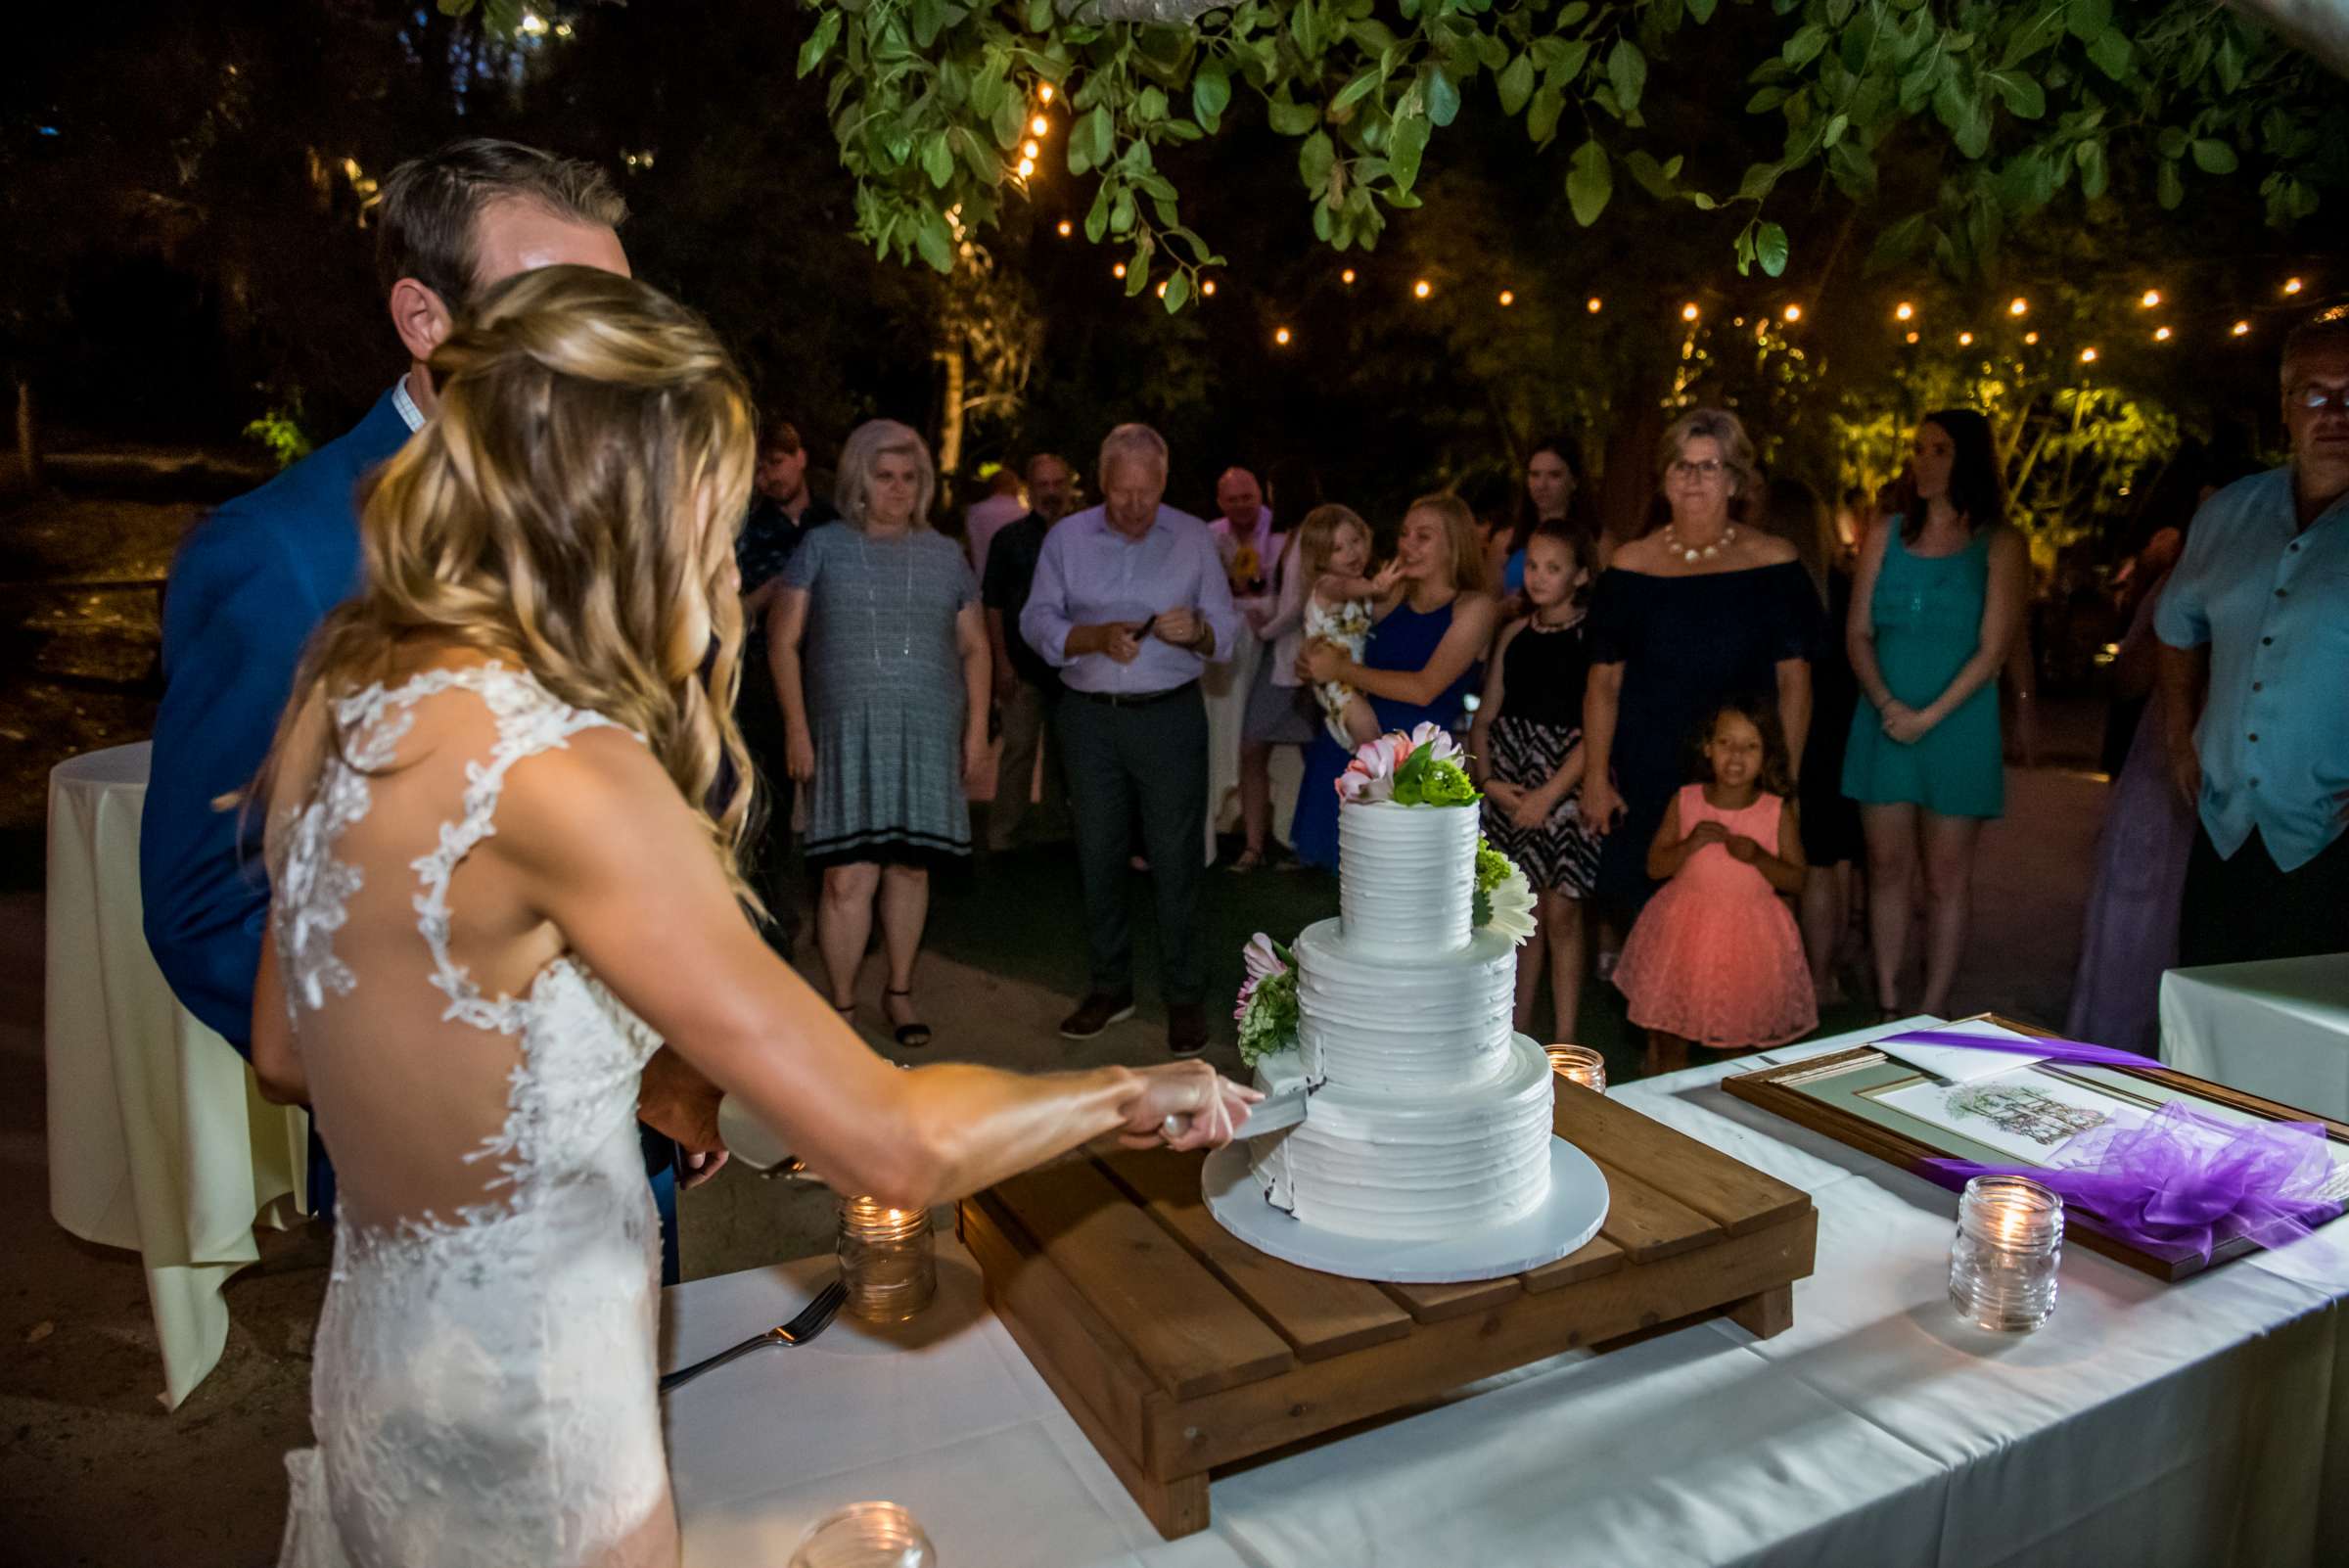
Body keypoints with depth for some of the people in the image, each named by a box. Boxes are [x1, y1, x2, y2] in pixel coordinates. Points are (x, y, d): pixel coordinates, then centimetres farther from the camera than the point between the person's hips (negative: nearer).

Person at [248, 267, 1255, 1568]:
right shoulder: (558, 771, -31)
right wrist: (1130, 1093, -14)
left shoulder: (344, 691, -4)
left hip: (379, 1339, 8)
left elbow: (288, 1053, 8)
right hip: (518, 1416, -8)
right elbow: (895, 1145, -31)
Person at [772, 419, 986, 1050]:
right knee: (848, 878, -6)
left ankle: (900, 991, 24)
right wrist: (797, 727, -5)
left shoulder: (944, 556, 13)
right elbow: (785, 641, 3)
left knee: (909, 868, 7)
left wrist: (977, 726, 7)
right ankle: (841, 1006, 9)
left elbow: (974, 648, 16)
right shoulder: (822, 547, 6)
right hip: (846, 734, -2)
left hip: (928, 736, 2)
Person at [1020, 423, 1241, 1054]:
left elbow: (1227, 630, 3)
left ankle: (1185, 996, 11)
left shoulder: (1194, 538, 4)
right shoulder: (1067, 538, 5)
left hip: (1170, 716, -2)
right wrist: (1095, 637, -18)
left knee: (1175, 857, -1)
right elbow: (1037, 622, -1)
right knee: (1097, 854, 9)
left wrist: (1197, 633, -20)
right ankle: (1111, 987, 24)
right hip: (1089, 717, 2)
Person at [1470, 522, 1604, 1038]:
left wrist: (1549, 795, -16)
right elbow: (1486, 717, 11)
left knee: (1561, 913, -1)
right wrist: (1488, 779, -3)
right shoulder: (1514, 633, 10)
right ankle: (1518, 1031, 21)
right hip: (1511, 790, 5)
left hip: (1568, 786, -4)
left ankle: (1565, 1043, 8)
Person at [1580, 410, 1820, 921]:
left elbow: (1794, 681, 2)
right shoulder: (1630, 567, 5)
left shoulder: (1774, 563, 2)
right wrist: (1595, 778, 1)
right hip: (1645, 785, 1)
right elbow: (1604, 682, 5)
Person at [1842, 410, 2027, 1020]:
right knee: (1887, 866, 7)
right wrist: (1887, 703, -10)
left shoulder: (2000, 544, 0)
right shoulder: (1886, 535, 9)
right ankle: (1887, 1005, 16)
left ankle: (1932, 1014, 11)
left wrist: (1928, 717, -14)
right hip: (1884, 724, 3)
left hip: (1957, 729, -3)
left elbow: (1993, 649, -6)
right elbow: (1857, 633, 5)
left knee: (1946, 876, 3)